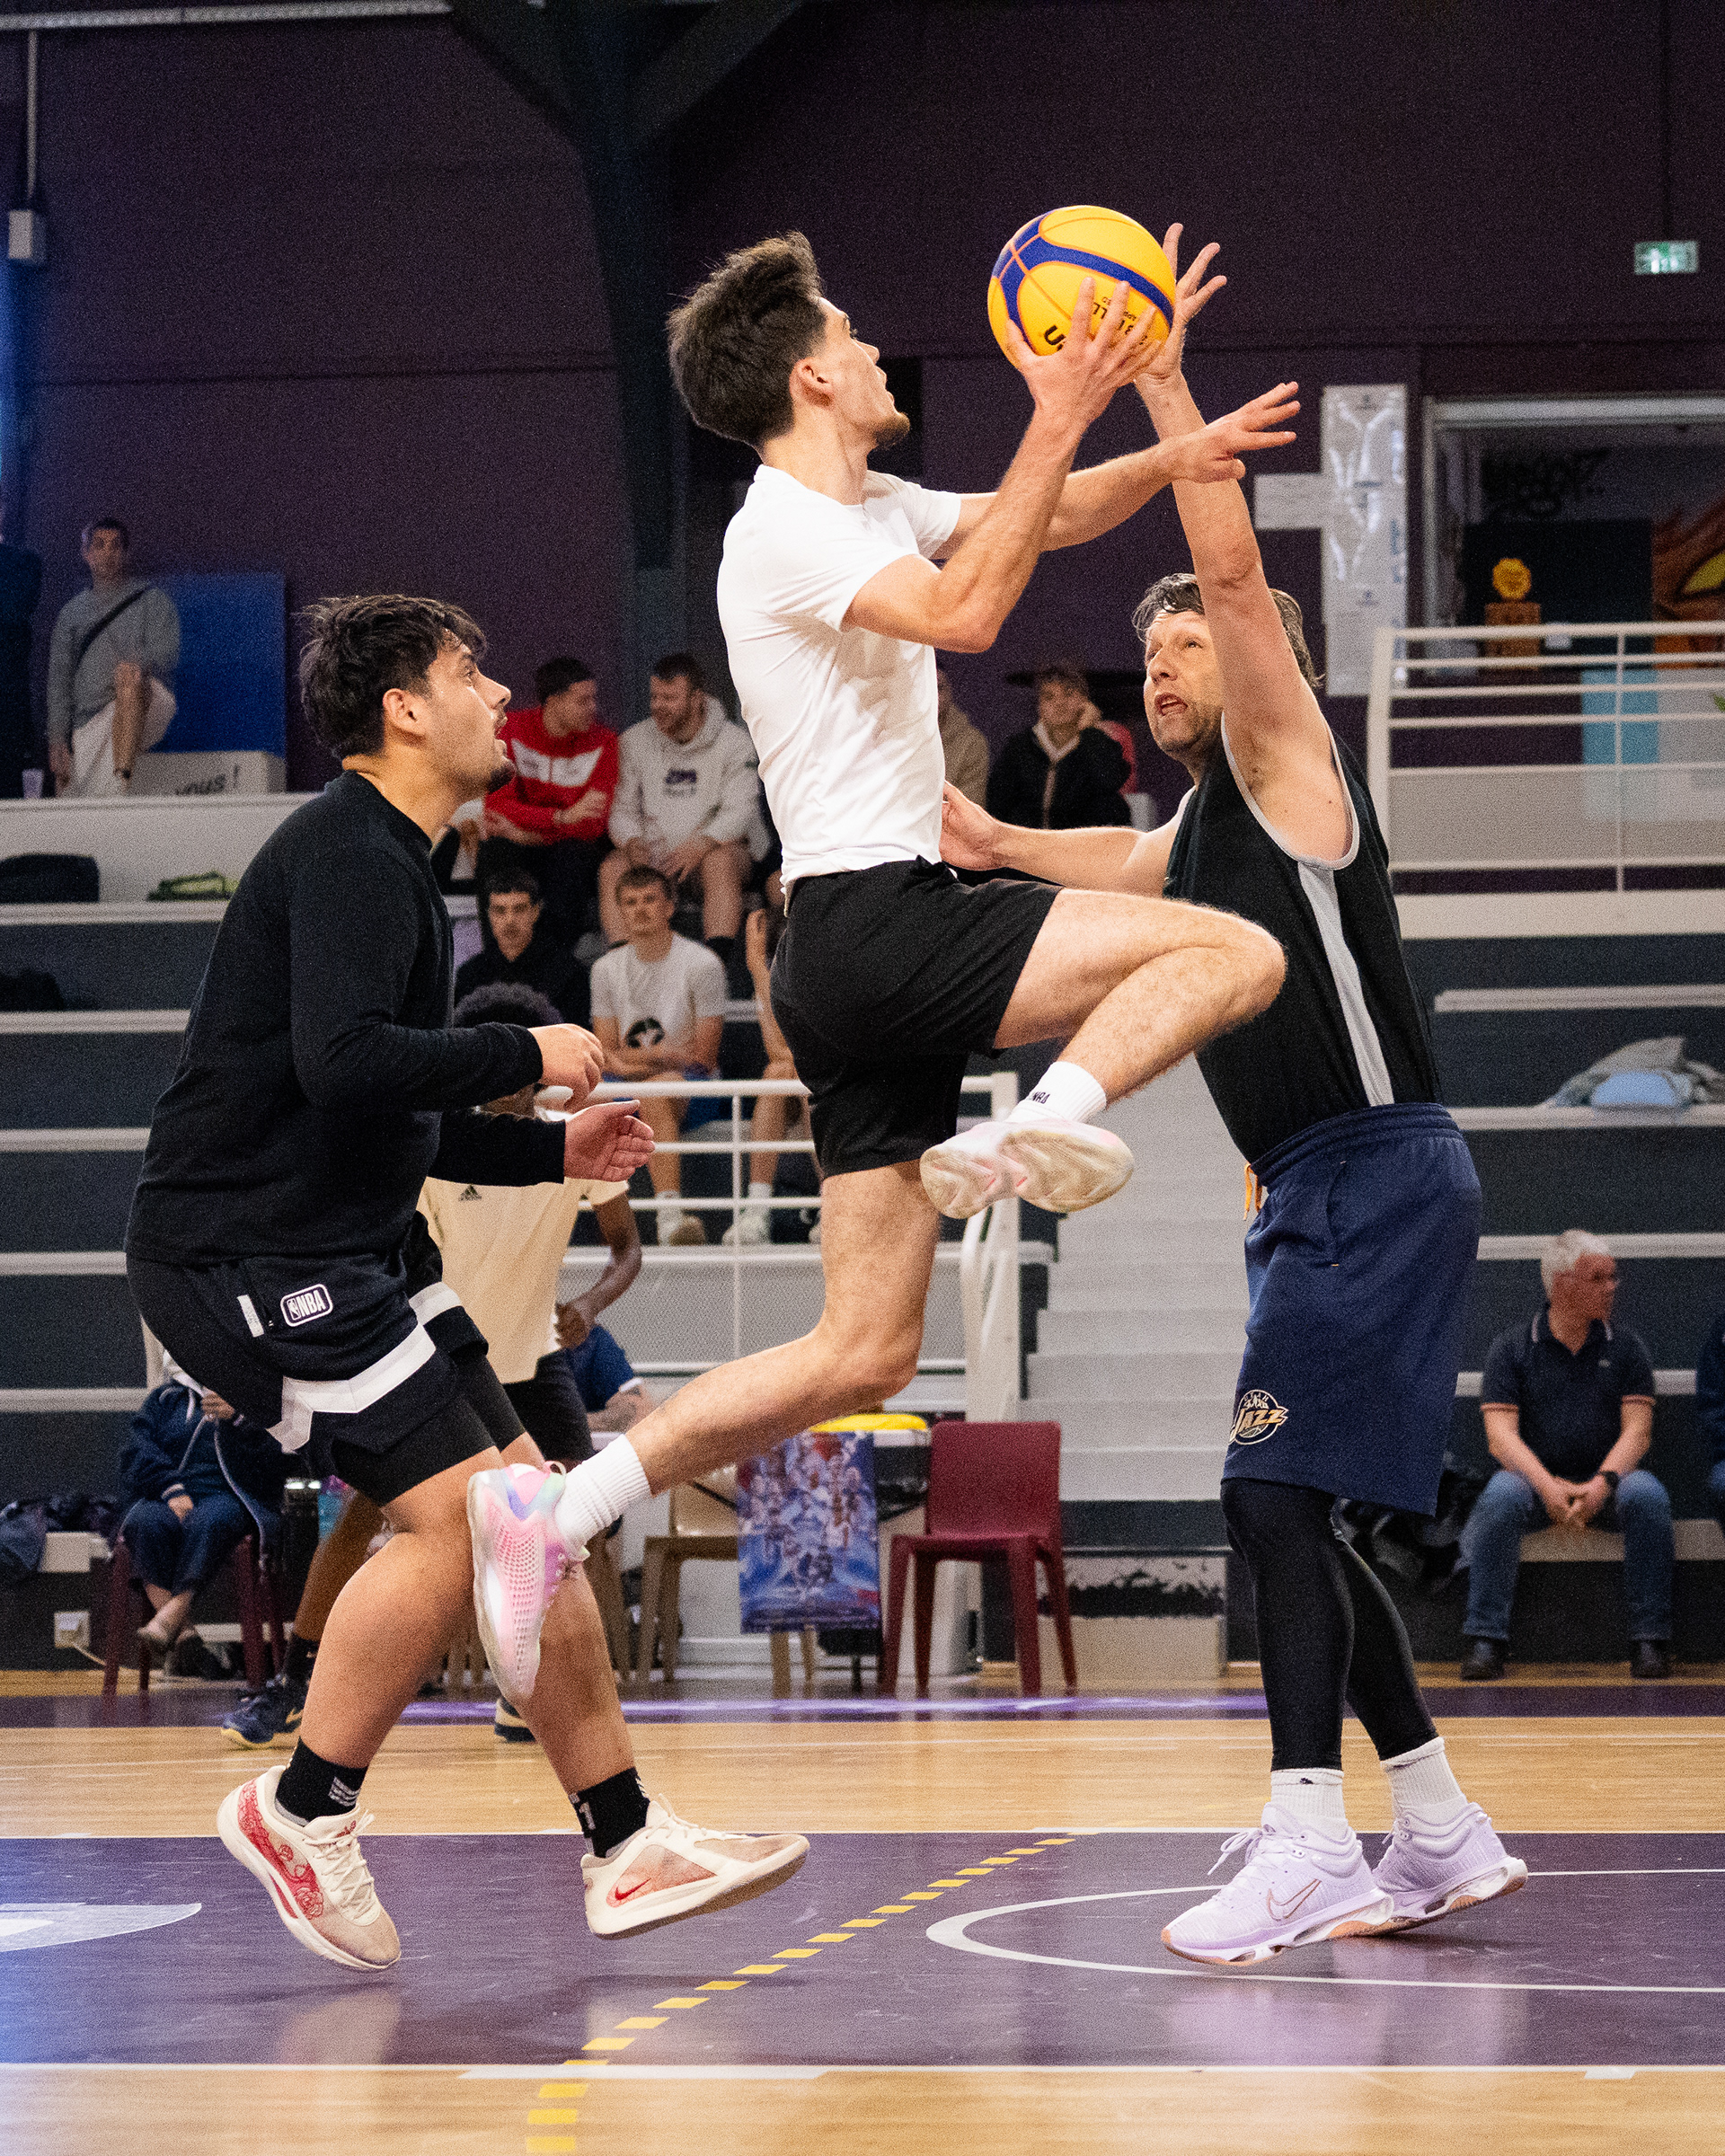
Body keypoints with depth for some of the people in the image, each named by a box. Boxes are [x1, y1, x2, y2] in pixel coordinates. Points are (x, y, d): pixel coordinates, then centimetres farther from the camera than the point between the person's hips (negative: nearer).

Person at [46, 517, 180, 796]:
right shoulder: (72, 613, 22)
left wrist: (138, 664, -27)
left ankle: (122, 783, -46)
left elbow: (167, 655, -4)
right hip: (87, 725, 4)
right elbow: (59, 680, 14)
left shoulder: (153, 601, 13)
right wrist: (58, 740, 0)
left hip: (144, 710, -4)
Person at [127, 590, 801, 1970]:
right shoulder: (347, 856, -13)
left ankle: (626, 1848, 9)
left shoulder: (388, 863, 21)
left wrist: (550, 1150, 18)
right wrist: (528, 1057, -15)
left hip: (337, 1254, 11)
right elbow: (344, 1065, -28)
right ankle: (303, 1814, -3)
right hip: (246, 1253, -11)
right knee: (456, 1518, -17)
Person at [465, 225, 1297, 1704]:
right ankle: (1047, 1127, -31)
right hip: (877, 927, -9)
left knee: (863, 1357, 7)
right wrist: (1056, 427, -25)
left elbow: (1058, 518, 28)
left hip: (867, 964, 9)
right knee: (1236, 952, -14)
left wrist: (1177, 451, 9)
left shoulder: (871, 511, 20)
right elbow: (964, 613, -26)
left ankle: (557, 1516, 2)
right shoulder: (784, 530, -9)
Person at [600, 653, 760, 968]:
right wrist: (632, 842, -16)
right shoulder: (636, 740, 8)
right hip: (653, 853, 3)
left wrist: (700, 845, -29)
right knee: (613, 869, -27)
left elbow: (739, 812, -11)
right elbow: (623, 809, 8)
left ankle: (718, 965, -46)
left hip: (716, 849, -3)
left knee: (719, 862, -37)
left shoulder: (733, 742, -1)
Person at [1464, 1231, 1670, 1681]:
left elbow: (1637, 1429, -1)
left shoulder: (1625, 1346, 9)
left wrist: (1602, 1483, -21)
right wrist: (1547, 1486, -23)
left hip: (1606, 1483, 1)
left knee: (1647, 1495, -31)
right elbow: (1501, 1433, -6)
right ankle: (1485, 1639, -29)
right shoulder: (1512, 1347, 5)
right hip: (1535, 1479, -1)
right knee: (1501, 1496, -34)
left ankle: (1650, 1639, -25)